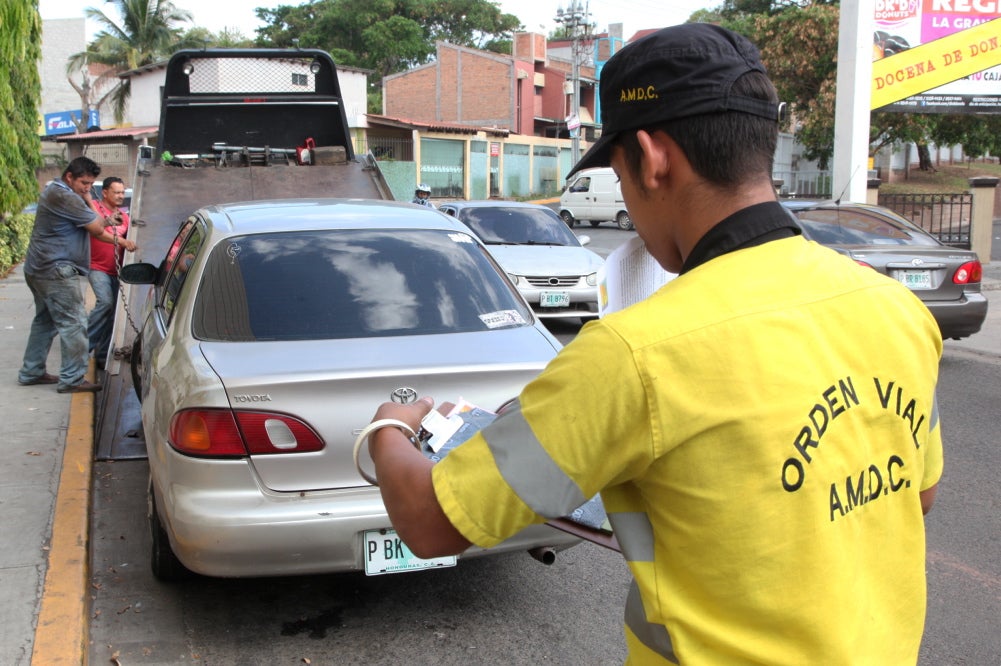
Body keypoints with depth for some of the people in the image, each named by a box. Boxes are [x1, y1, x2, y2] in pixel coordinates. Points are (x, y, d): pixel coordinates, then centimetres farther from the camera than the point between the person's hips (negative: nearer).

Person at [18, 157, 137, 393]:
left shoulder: (55, 192, 17)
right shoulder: (64, 197, -18)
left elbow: (92, 229, 17)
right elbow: (97, 227, -17)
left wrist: (119, 241, 7)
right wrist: (89, 202, 0)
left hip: (39, 269, 11)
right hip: (56, 270, -11)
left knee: (45, 321, 19)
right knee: (73, 323, -7)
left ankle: (31, 372, 26)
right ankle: (72, 380, -5)